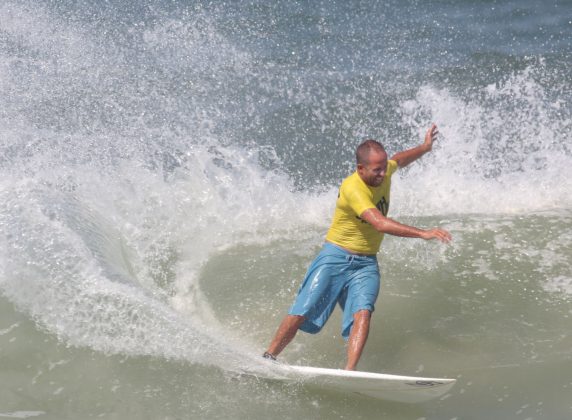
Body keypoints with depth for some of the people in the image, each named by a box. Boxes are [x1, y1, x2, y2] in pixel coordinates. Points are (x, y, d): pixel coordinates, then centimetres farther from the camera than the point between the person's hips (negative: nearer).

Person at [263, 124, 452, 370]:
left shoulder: (384, 171, -2)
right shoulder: (352, 188, -25)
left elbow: (399, 160, 26)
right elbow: (380, 224, -35)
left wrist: (424, 148, 32)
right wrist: (423, 234, -38)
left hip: (366, 264, 5)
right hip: (336, 257, -5)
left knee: (362, 314, -21)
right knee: (300, 314, -5)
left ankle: (349, 371, -30)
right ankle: (268, 358, 14)